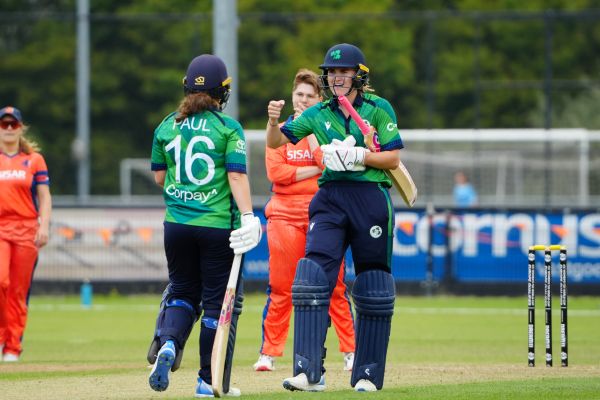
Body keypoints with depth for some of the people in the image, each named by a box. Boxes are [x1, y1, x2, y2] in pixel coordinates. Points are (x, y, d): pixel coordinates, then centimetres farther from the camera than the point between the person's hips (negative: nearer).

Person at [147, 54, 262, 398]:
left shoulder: (167, 127, 5)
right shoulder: (228, 127, -6)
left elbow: (159, 177, 11)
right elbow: (237, 175, -13)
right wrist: (248, 216, -15)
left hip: (177, 224, 4)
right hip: (218, 225, -4)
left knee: (182, 292, 18)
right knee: (218, 300, 6)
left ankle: (168, 343, -12)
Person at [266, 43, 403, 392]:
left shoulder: (378, 108, 0)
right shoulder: (319, 114, 9)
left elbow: (393, 158, -4)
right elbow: (277, 142, 8)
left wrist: (357, 155, -17)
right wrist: (274, 120, -12)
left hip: (371, 198, -2)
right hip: (330, 199, 2)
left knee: (373, 291, 3)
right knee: (313, 278, -14)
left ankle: (368, 374, 13)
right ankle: (309, 372, -19)